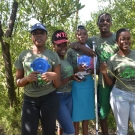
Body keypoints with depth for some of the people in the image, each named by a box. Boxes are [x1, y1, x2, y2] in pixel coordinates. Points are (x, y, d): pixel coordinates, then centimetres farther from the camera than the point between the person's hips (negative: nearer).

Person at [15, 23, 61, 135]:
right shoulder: (23, 55, 2)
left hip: (49, 99, 0)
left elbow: (58, 85, 1)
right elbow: (18, 82, 6)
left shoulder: (53, 55, 0)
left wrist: (54, 77, -21)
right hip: (29, 100, 1)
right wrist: (27, 78, -14)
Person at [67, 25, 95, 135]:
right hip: (76, 84, -3)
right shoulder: (71, 51, -2)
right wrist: (78, 69, -25)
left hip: (89, 83, 4)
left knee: (87, 111, 11)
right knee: (76, 113, 0)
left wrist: (91, 69, -12)